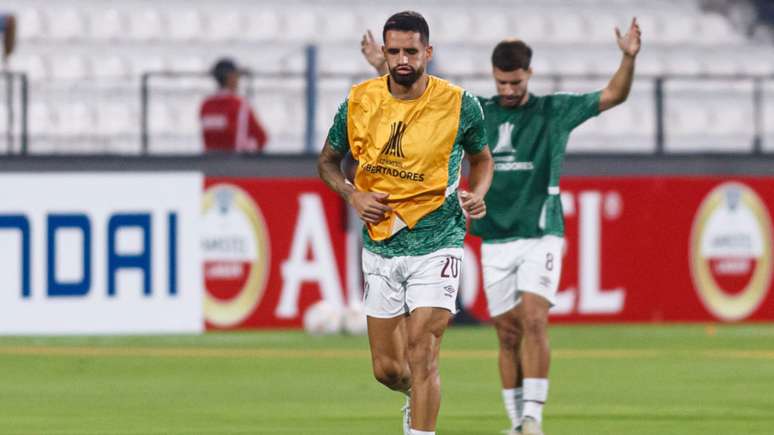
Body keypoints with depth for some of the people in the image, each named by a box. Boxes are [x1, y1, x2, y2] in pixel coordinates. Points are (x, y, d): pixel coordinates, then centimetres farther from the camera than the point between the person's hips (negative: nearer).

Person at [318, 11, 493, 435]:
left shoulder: (460, 105, -7)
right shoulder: (359, 102, -3)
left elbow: (480, 158, 12)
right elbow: (327, 160, 13)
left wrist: (477, 194, -8)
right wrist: (352, 195, -6)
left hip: (436, 245, -3)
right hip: (380, 246, 3)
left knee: (421, 357, -16)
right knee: (387, 368, 9)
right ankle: (417, 399, 43)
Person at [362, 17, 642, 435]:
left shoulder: (554, 111, 1)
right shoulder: (477, 114, 7)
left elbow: (613, 95, -4)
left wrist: (629, 58, -21)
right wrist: (384, 68, 1)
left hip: (541, 236, -3)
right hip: (496, 241, 3)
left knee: (533, 318, -19)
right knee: (508, 334, 3)